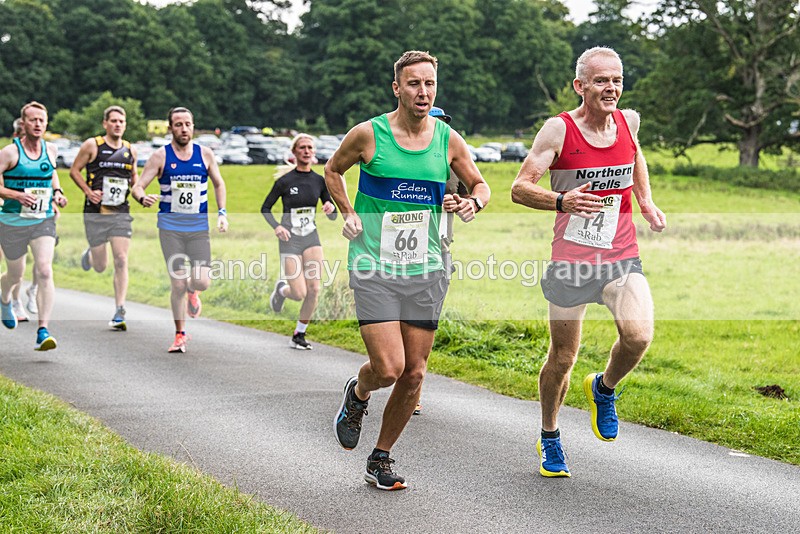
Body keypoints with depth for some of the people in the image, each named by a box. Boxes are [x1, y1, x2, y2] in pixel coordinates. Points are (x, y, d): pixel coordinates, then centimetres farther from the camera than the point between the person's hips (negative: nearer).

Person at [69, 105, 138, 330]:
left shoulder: (130, 150, 9)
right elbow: (74, 171, 3)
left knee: (121, 260, -10)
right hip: (96, 213, -2)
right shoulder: (92, 145, -2)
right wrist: (88, 191, -10)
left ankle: (120, 312, -7)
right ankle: (90, 253, 42)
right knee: (100, 267, 4)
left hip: (121, 213, 2)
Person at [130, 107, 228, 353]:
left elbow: (219, 184, 17)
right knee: (177, 284, -3)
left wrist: (222, 213, 5)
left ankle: (192, 291, 28)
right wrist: (143, 197, -27)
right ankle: (180, 334, 14)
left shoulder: (205, 154, 4)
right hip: (170, 227, -1)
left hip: (199, 227, 1)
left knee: (202, 281, -11)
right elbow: (137, 187, -4)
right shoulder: (160, 156, -2)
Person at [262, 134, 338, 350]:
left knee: (314, 290, -9)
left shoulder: (320, 181, 4)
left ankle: (299, 335, 8)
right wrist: (276, 226, -15)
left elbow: (333, 218, 9)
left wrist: (331, 208, -14)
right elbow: (265, 208, 3)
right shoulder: (285, 181, -6)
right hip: (290, 240, -3)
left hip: (311, 238, 3)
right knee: (300, 294, -8)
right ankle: (281, 289, 29)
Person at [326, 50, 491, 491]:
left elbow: (480, 184, 18)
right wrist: (348, 214, 3)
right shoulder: (368, 135, -4)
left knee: (414, 373, 4)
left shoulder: (448, 140, 4)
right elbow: (332, 170, 15)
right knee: (388, 367, -14)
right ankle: (356, 395, 23)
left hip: (426, 271, 3)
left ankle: (381, 459, 22)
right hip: (374, 268, -3)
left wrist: (473, 202, -4)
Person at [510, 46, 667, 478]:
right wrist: (561, 201, -30)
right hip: (571, 260, -3)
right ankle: (549, 438, 31)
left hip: (622, 258, 3)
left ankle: (604, 389, 13)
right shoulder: (559, 129, -10)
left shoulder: (627, 120, 4)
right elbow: (519, 188, -12)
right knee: (563, 358, 7)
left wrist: (646, 202, 16)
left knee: (638, 337, -20)